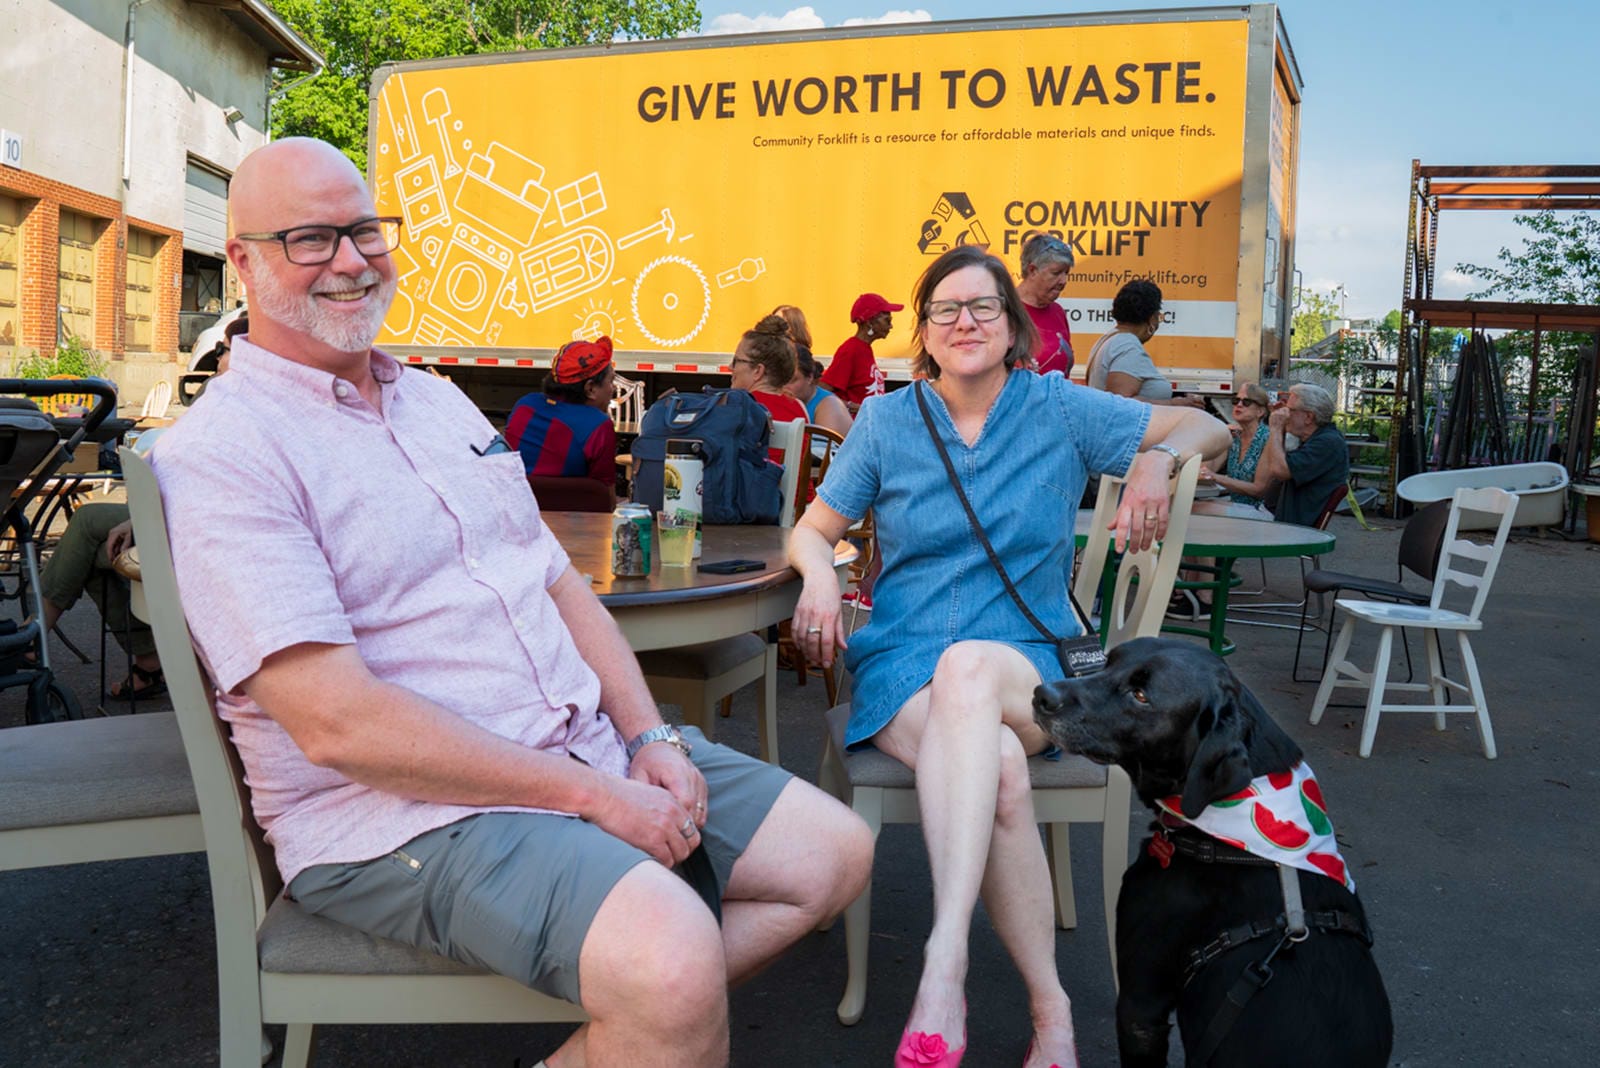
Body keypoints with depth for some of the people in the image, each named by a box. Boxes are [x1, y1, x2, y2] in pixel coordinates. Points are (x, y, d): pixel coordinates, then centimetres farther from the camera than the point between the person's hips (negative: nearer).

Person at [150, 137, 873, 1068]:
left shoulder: (439, 400, 16)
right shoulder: (222, 454, -10)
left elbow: (559, 581, 16)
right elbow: (335, 722, -19)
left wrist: (648, 737, -1)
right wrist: (587, 794, -19)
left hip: (591, 749, 9)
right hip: (402, 813, -8)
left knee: (834, 852, 6)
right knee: (670, 959, -33)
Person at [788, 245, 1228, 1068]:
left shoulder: (1059, 410, 8)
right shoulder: (886, 421, 9)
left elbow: (1206, 428, 13)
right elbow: (812, 530, 14)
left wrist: (1158, 458, -11)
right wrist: (820, 574, -11)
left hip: (1027, 667, 0)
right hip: (901, 663, 1)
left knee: (969, 669, -40)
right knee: (999, 764, -35)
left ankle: (944, 967, -47)